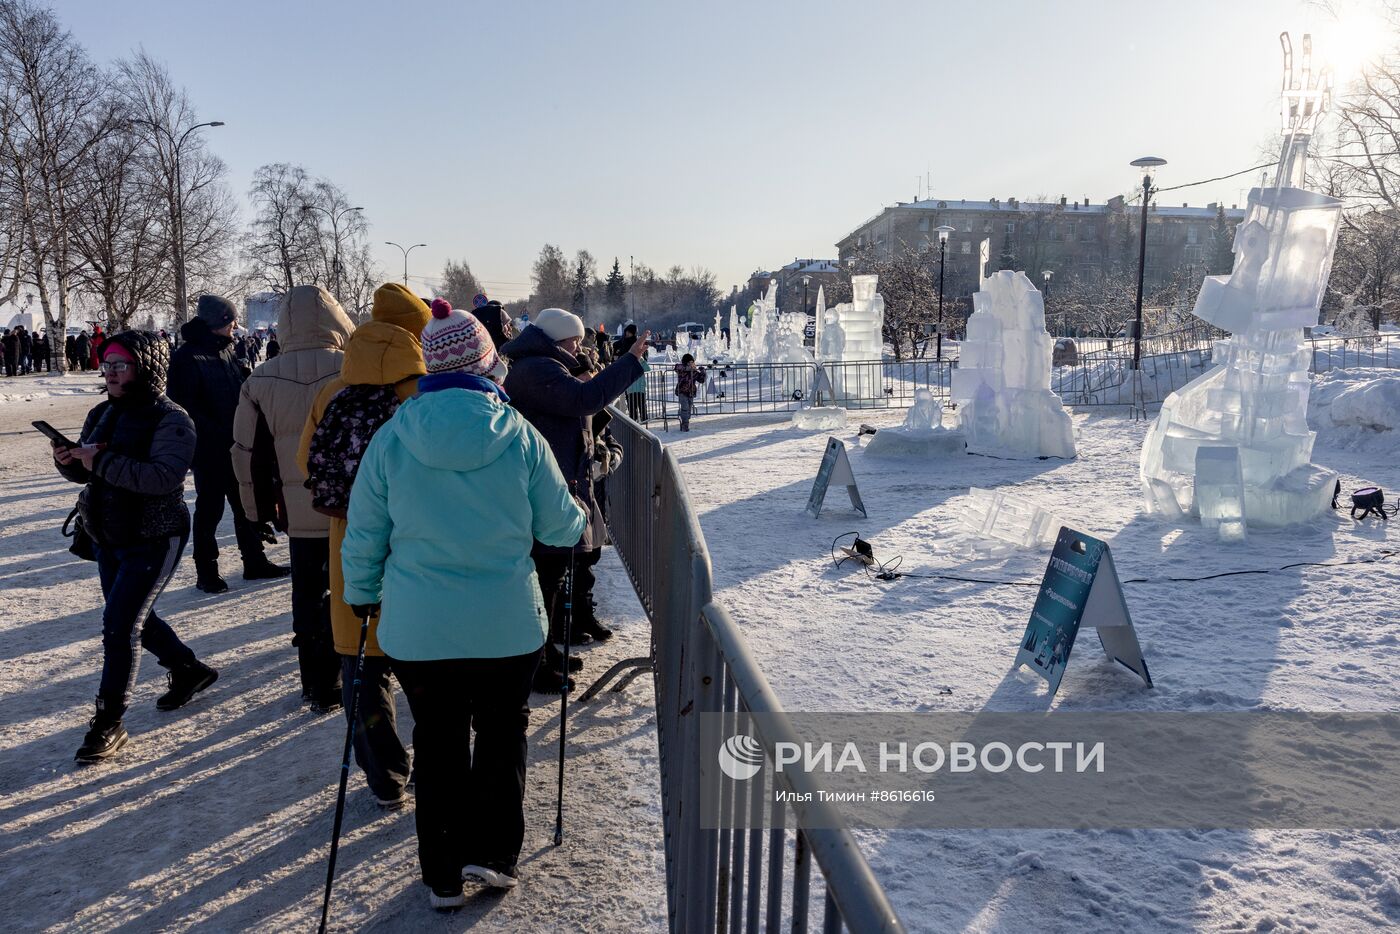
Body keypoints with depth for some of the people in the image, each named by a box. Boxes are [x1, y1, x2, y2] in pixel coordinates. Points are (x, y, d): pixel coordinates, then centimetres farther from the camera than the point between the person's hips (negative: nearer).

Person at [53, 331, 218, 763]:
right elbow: (86, 473, 14)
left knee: (120, 624, -9)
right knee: (136, 618, 20)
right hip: (108, 537, 9)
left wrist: (103, 461, -32)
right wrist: (69, 460, -8)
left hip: (154, 540, -9)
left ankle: (109, 723, 3)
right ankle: (189, 671, 41)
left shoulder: (170, 420, -17)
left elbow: (166, 476, -31)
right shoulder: (102, 413, 6)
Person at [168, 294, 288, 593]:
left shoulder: (225, 351, 12)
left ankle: (254, 562, 24)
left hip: (237, 445, 7)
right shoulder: (186, 357, -12)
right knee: (210, 509, 2)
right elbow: (185, 405, -17)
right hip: (208, 449, -7)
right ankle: (206, 571, 14)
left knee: (246, 504, 13)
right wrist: (213, 433, -21)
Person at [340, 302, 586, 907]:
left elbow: (363, 534, 0)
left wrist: (362, 594, 18)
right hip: (508, 624, -1)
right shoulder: (519, 436, -10)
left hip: (417, 628, 1)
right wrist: (584, 519, 22)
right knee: (502, 733, 21)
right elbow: (559, 526, -2)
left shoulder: (393, 438, -8)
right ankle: (492, 851, 21)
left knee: (437, 743, 16)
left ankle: (444, 877, 27)